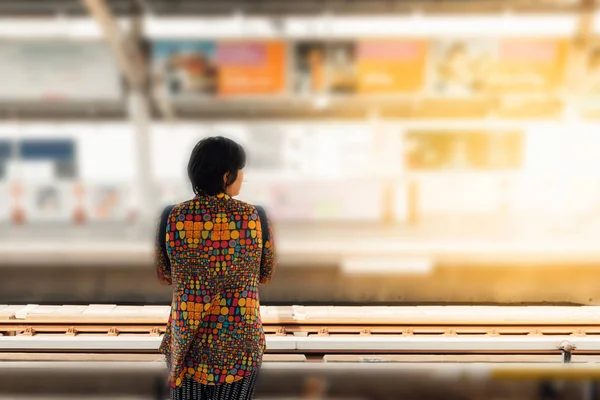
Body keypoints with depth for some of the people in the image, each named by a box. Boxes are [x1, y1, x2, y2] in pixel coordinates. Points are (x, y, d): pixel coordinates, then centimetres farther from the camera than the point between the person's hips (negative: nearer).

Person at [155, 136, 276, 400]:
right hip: (238, 339, -1)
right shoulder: (254, 217, -12)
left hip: (186, 337, 1)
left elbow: (164, 275, 5)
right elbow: (266, 275, 2)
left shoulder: (172, 217, -8)